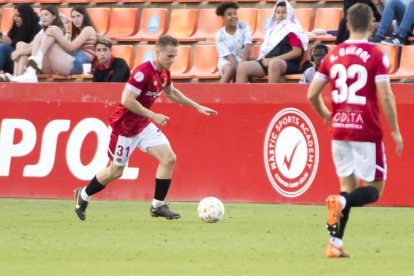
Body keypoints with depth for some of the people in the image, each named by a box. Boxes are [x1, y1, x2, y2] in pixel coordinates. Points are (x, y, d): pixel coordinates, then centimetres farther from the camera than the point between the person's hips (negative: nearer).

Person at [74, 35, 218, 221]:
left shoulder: (164, 73, 0)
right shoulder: (143, 72, -27)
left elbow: (171, 93, 22)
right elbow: (127, 100, -31)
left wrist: (197, 106, 18)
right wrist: (153, 116, -28)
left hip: (143, 125, 8)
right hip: (123, 127, -8)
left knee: (169, 158, -8)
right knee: (116, 171, 6)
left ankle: (158, 205, 1)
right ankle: (83, 195, 32)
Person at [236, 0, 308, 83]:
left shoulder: (293, 30, 2)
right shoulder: (273, 29, 25)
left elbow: (298, 51, -9)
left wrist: (274, 59, -13)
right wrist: (265, 59, 6)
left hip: (288, 64, -7)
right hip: (268, 62, 7)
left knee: (274, 63, -43)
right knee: (242, 67, -15)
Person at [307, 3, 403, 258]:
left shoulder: (333, 55, 7)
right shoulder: (376, 55, -7)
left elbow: (312, 94, 7)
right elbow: (386, 97, -13)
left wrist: (325, 115, 26)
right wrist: (395, 131, -4)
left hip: (339, 129, 5)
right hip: (367, 131, -5)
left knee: (348, 185, 13)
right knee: (373, 189, 4)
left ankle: (335, 243, 2)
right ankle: (342, 201, -27)